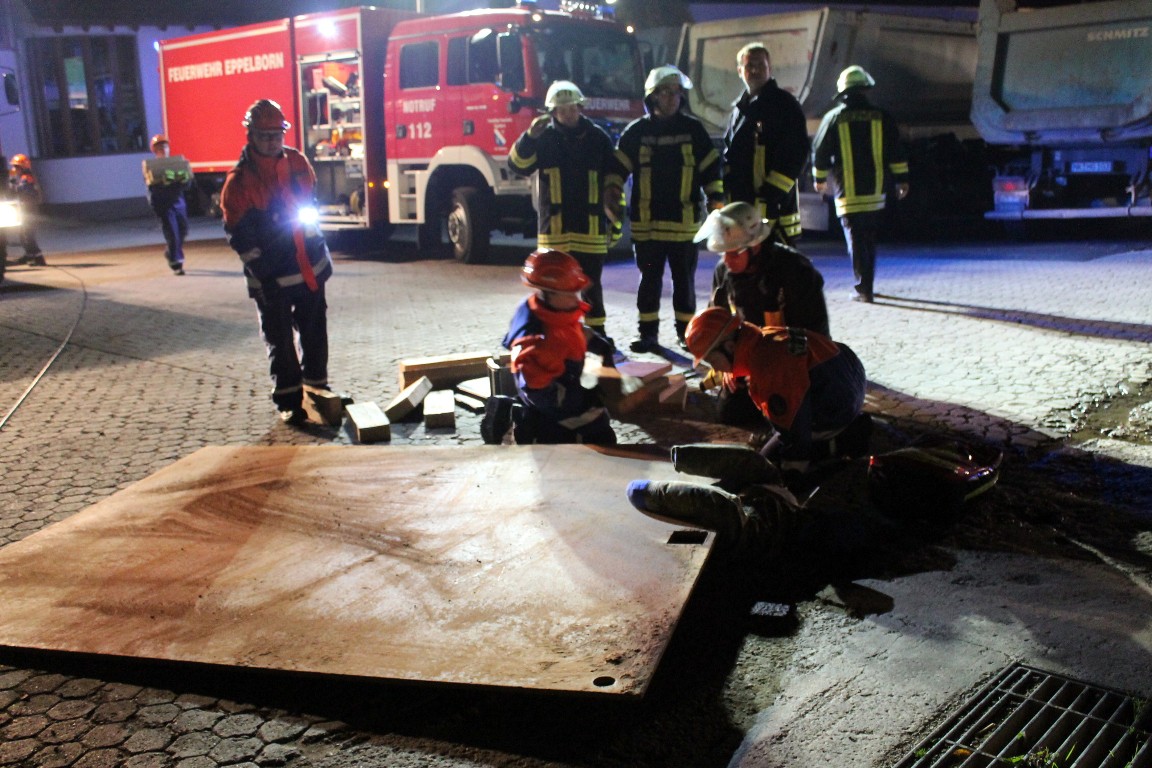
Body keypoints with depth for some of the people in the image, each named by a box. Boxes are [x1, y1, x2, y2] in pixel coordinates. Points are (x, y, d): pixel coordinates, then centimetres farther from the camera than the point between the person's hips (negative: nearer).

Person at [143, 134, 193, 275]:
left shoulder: (176, 163, 10)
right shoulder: (150, 167, -2)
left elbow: (187, 184, 5)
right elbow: (152, 186, -15)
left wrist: (184, 178, -18)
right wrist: (163, 182, -33)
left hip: (178, 201, 5)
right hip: (163, 204, -5)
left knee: (182, 231, 11)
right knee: (172, 233, -10)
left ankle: (171, 254, 35)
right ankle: (176, 263, -5)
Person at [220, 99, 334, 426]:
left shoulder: (296, 161, 2)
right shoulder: (239, 181, -12)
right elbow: (239, 236, -11)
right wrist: (263, 275, -15)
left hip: (310, 267, 5)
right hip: (272, 277, -5)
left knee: (315, 334, 15)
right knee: (280, 341, 4)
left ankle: (317, 389, 31)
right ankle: (289, 401, 15)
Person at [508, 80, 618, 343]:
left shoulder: (598, 138, 4)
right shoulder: (544, 137, 2)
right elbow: (518, 166, -8)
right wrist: (530, 136, -24)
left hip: (590, 226, 0)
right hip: (554, 226, 0)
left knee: (591, 284, 9)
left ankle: (597, 333, 20)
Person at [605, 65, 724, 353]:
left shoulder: (693, 129, 5)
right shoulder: (636, 131, 4)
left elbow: (711, 168, 7)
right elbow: (618, 167, 9)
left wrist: (716, 201, 1)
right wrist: (612, 194, -4)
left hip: (684, 220, 0)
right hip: (646, 221, 0)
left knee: (684, 279, 6)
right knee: (649, 278, 5)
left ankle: (686, 331, 17)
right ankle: (647, 332, 13)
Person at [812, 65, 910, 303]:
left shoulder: (833, 117, -3)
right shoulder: (881, 117, 1)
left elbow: (820, 153, 3)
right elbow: (896, 152, 3)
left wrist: (819, 179, 17)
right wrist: (901, 179, 11)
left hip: (847, 193, -3)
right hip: (875, 192, 3)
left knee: (856, 242, -1)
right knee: (869, 241, 16)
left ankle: (863, 288, -6)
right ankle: (867, 285, 24)